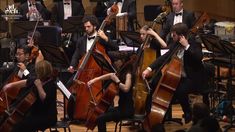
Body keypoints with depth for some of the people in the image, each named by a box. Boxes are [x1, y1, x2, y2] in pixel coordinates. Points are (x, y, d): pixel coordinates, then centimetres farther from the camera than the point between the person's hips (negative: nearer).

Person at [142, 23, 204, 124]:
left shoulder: (194, 44, -14)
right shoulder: (176, 44, 6)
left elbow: (199, 57, -32)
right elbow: (165, 57, 7)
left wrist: (187, 46, -30)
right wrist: (150, 68, -3)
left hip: (192, 78, -8)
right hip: (178, 76, 8)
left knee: (180, 91, -35)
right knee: (155, 83, -2)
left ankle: (188, 114, -8)